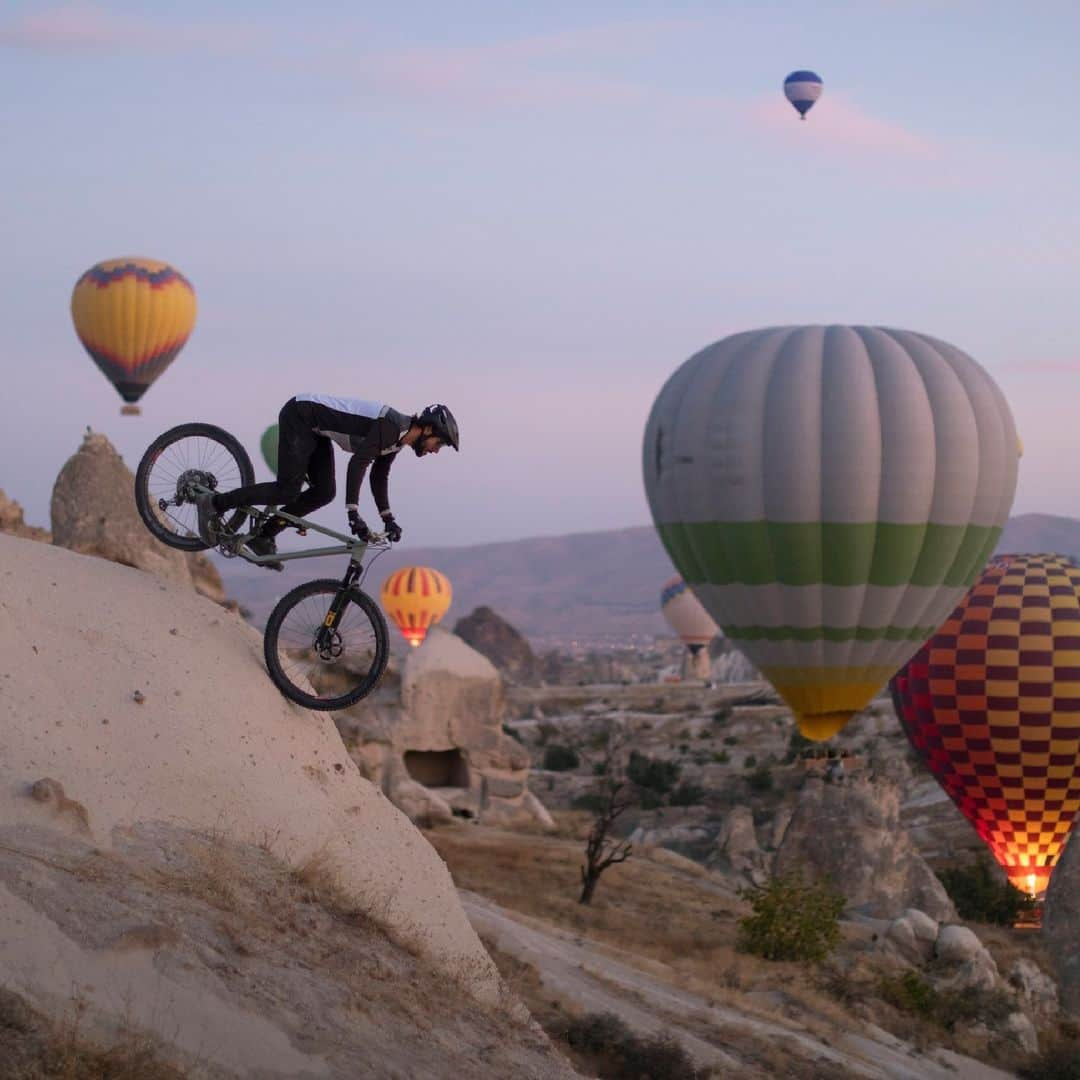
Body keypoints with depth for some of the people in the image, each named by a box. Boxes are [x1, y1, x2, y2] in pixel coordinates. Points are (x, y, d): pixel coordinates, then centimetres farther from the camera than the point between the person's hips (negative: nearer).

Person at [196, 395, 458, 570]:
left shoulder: (400, 437, 6)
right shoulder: (391, 425, -24)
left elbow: (379, 476, 19)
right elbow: (357, 463, -34)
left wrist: (388, 518, 15)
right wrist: (354, 515, -37)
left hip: (313, 427, 9)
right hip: (298, 415, -9)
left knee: (324, 492, 1)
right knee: (288, 492, -13)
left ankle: (263, 535, 7)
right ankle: (214, 503, -3)